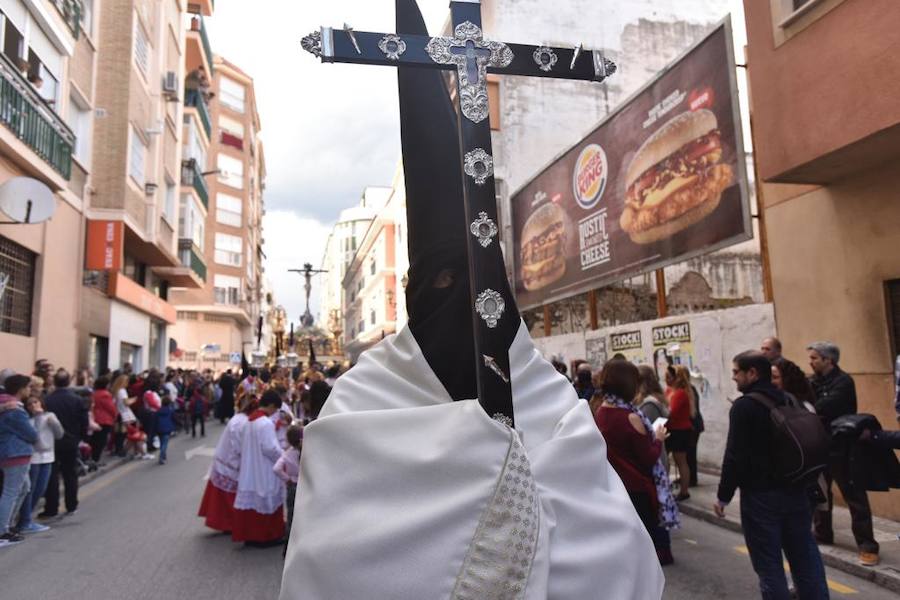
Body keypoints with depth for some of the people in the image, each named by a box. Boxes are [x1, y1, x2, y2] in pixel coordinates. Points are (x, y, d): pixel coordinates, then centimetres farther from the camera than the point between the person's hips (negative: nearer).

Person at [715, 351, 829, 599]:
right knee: (805, 556, 15)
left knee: (769, 563, 1)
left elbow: (735, 456, -18)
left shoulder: (744, 406, -14)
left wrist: (723, 495, -10)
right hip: (795, 490, 7)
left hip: (760, 495, -7)